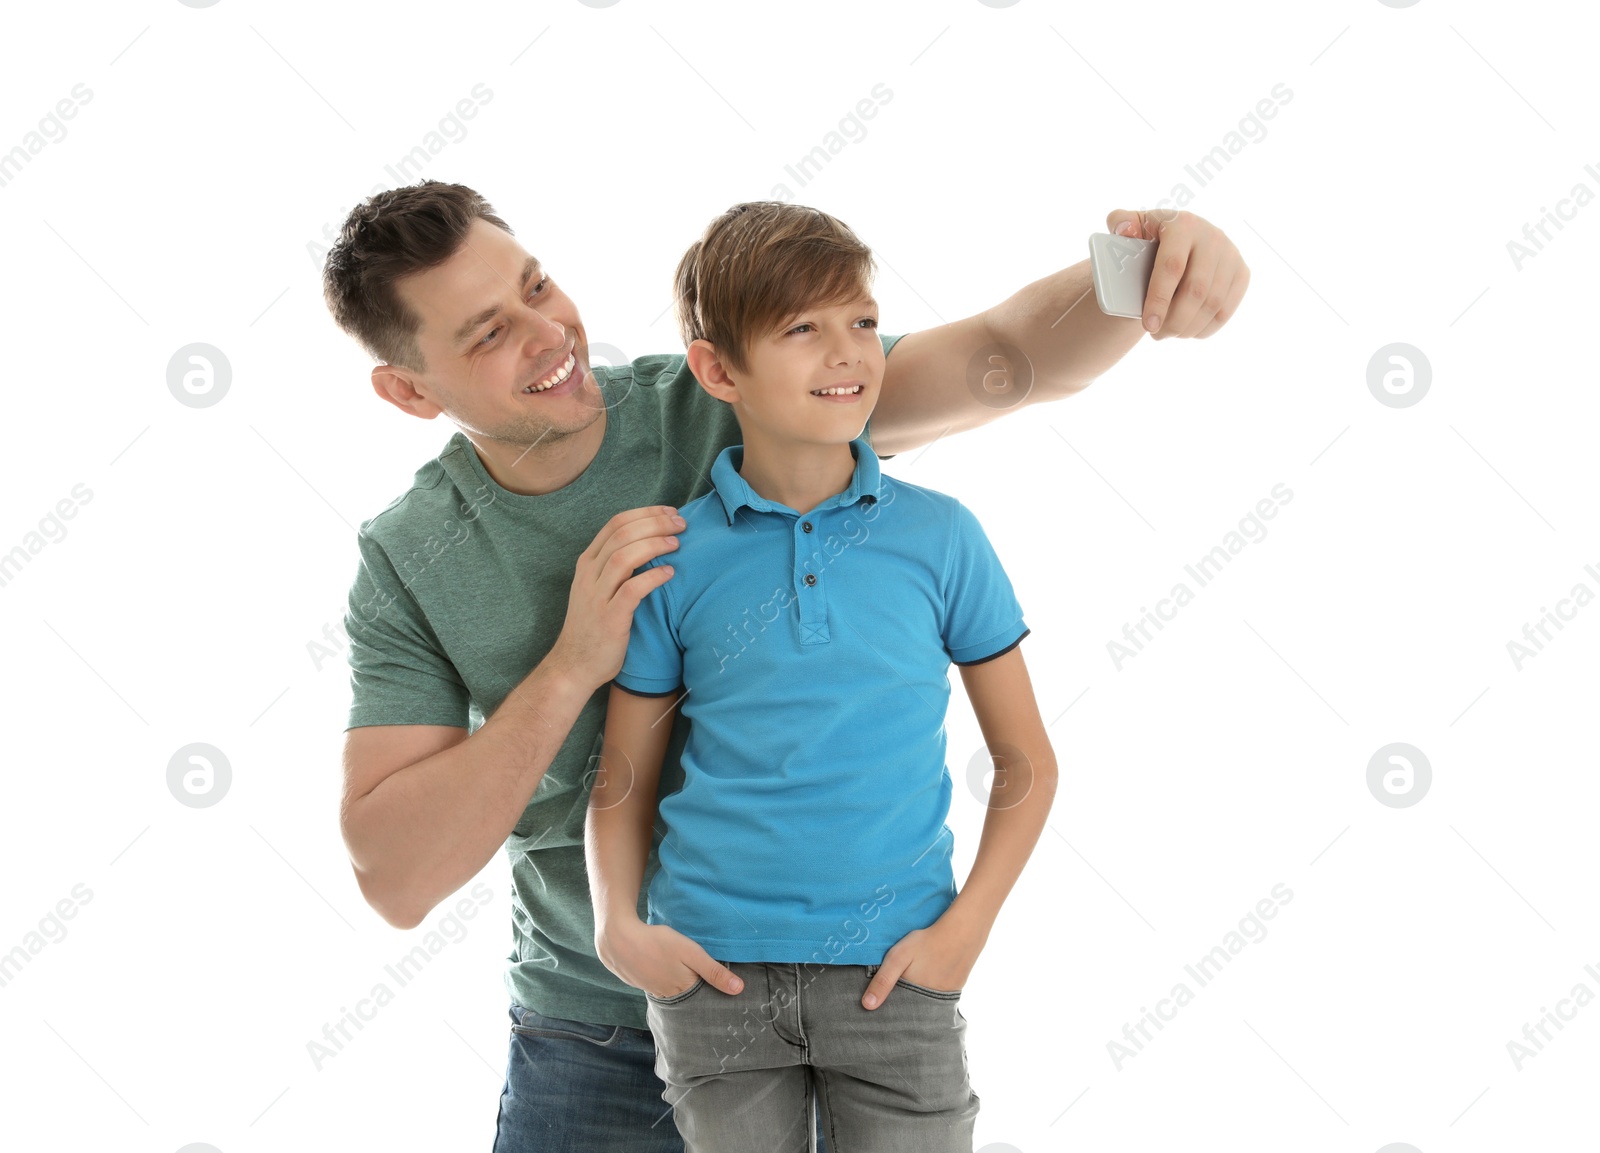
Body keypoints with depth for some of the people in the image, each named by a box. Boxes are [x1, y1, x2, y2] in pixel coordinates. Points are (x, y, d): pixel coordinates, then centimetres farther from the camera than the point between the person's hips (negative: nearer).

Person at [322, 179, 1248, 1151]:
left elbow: (1007, 356, -19)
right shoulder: (406, 566, -8)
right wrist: (571, 668, -24)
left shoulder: (733, 408, -10)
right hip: (595, 1031, 1)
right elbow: (395, 880, -14)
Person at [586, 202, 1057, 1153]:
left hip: (894, 973, 0)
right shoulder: (672, 558, -1)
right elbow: (625, 778, 6)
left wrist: (964, 929, -4)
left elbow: (1027, 763, 5)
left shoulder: (941, 536, -1)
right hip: (716, 976, 0)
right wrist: (620, 924, -9)